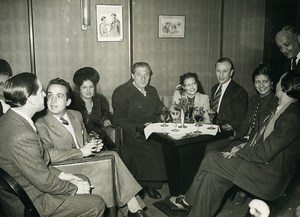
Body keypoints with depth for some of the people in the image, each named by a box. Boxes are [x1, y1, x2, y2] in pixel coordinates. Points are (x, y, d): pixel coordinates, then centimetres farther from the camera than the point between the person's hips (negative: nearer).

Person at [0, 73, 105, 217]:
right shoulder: (23, 137, -33)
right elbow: (44, 181, -24)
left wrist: (59, 174, 6)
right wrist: (74, 189, -9)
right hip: (30, 204, -10)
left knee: (84, 180, 19)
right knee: (97, 204, -3)